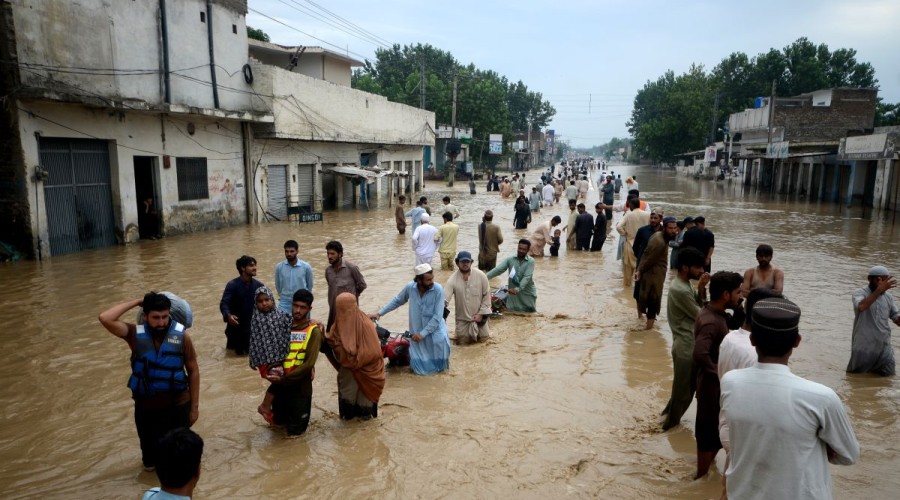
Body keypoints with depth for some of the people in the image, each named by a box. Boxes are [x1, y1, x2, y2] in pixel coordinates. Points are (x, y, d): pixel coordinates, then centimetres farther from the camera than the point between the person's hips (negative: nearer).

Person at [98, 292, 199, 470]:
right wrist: (137, 302, -20)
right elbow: (105, 318, -27)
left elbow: (193, 371, -5)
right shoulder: (135, 334, -11)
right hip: (146, 407, 1)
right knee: (150, 455, 20)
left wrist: (194, 406, -3)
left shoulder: (181, 335, -13)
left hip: (178, 406, -1)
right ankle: (152, 462, 53)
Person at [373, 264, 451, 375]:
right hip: (416, 332, 1)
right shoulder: (410, 287, -12)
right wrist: (380, 313, 4)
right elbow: (397, 301, 6)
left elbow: (437, 316, -20)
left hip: (435, 330, 0)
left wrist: (423, 333, -21)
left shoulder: (438, 290, -20)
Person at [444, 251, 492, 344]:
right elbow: (444, 298, -22)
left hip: (478, 315, 0)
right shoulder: (453, 279, -17)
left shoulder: (481, 275, -15)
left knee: (483, 338, 10)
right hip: (462, 317, 0)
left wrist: (481, 313, -11)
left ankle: (475, 329, 42)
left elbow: (487, 295, -8)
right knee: (463, 341, 7)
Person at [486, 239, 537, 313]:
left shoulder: (531, 261, -10)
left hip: (527, 294, -1)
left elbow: (527, 277, -21)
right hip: (513, 293, 1)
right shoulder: (510, 259, -3)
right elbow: (498, 269, -14)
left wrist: (518, 289, -36)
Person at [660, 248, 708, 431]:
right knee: (683, 388, 7)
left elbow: (699, 305, 10)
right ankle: (670, 422, 24)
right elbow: (700, 315, -18)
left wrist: (701, 288, -5)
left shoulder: (684, 284, 6)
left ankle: (669, 415, 36)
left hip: (690, 344, 9)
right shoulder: (680, 290, -25)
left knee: (688, 386, 21)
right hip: (686, 347, -9)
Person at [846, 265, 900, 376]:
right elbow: (861, 306, -31)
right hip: (863, 348, -4)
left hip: (884, 348, 5)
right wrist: (879, 290, -37)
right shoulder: (859, 293, -9)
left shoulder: (888, 297, 7)